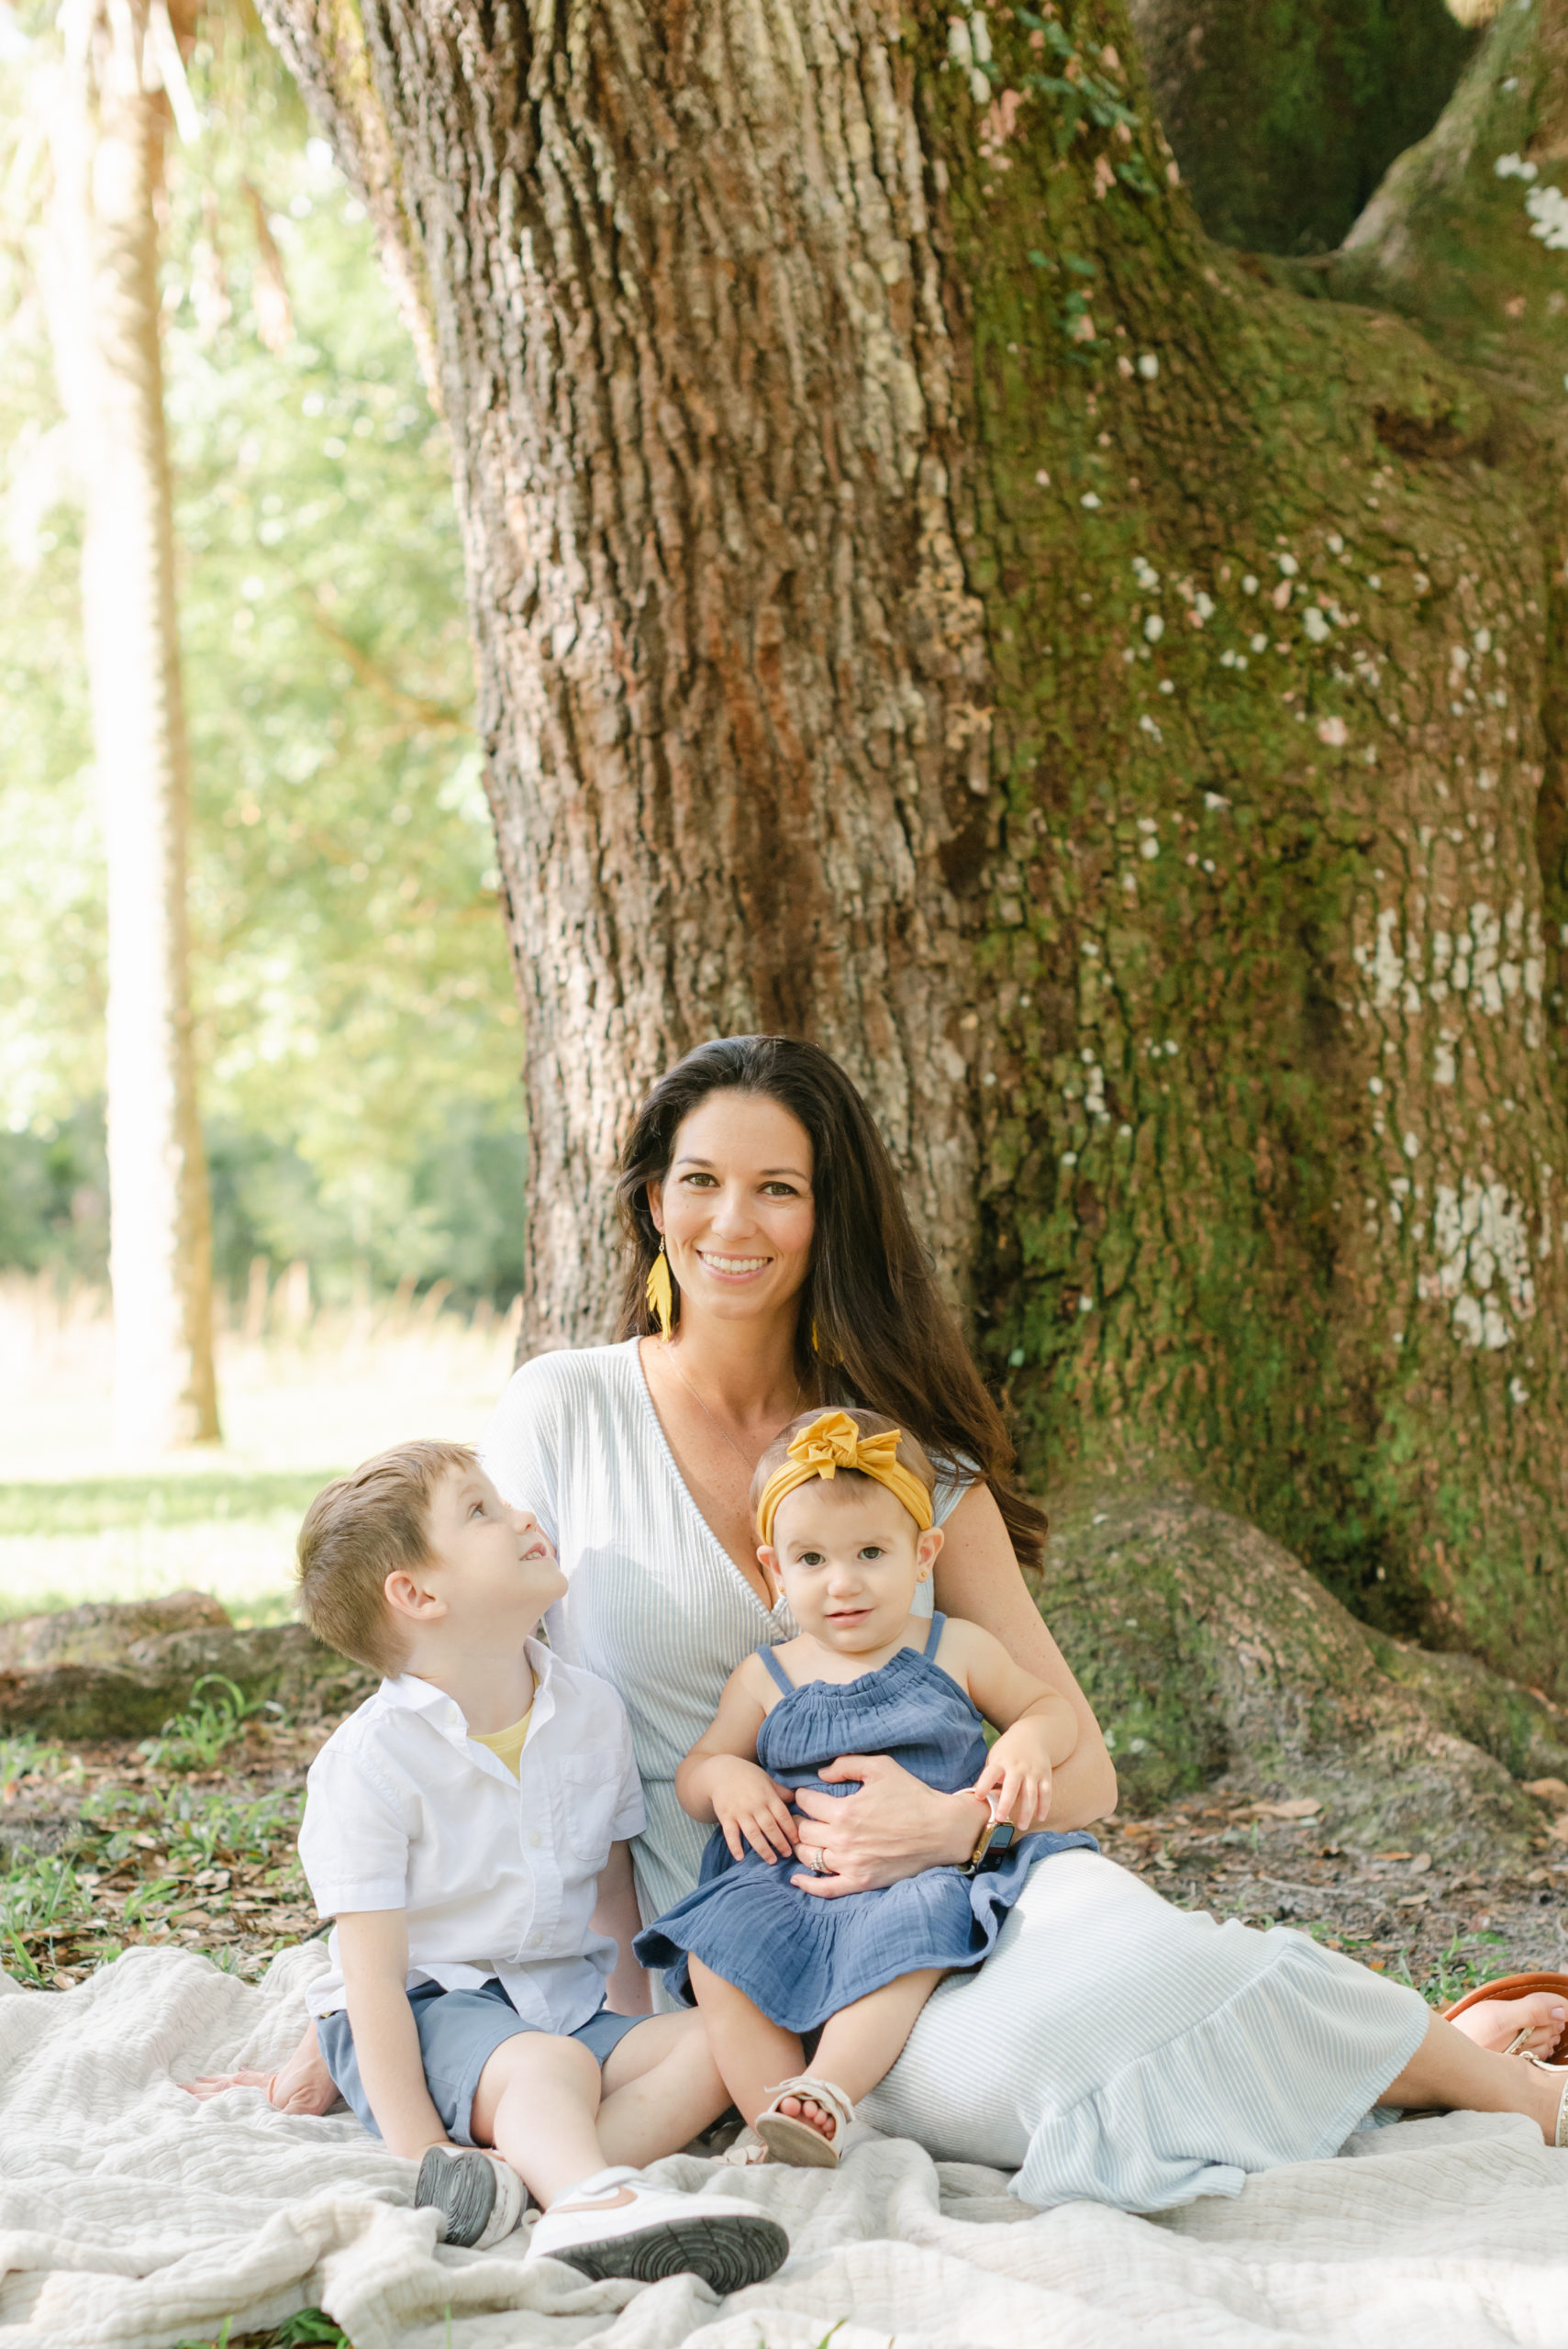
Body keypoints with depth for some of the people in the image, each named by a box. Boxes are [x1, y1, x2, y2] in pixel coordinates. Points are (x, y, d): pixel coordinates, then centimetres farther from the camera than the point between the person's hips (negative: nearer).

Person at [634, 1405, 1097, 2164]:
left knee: (914, 1925, -38)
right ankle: (779, 2132, -30)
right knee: (715, 1947, -28)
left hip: (926, 1876, -2)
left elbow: (1051, 1705, 20)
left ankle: (828, 2094, -45)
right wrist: (724, 1776, -6)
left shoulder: (956, 1653, 11)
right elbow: (693, 1771, 19)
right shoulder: (765, 1680, 13)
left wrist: (1027, 1743, -4)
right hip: (789, 1887, 2)